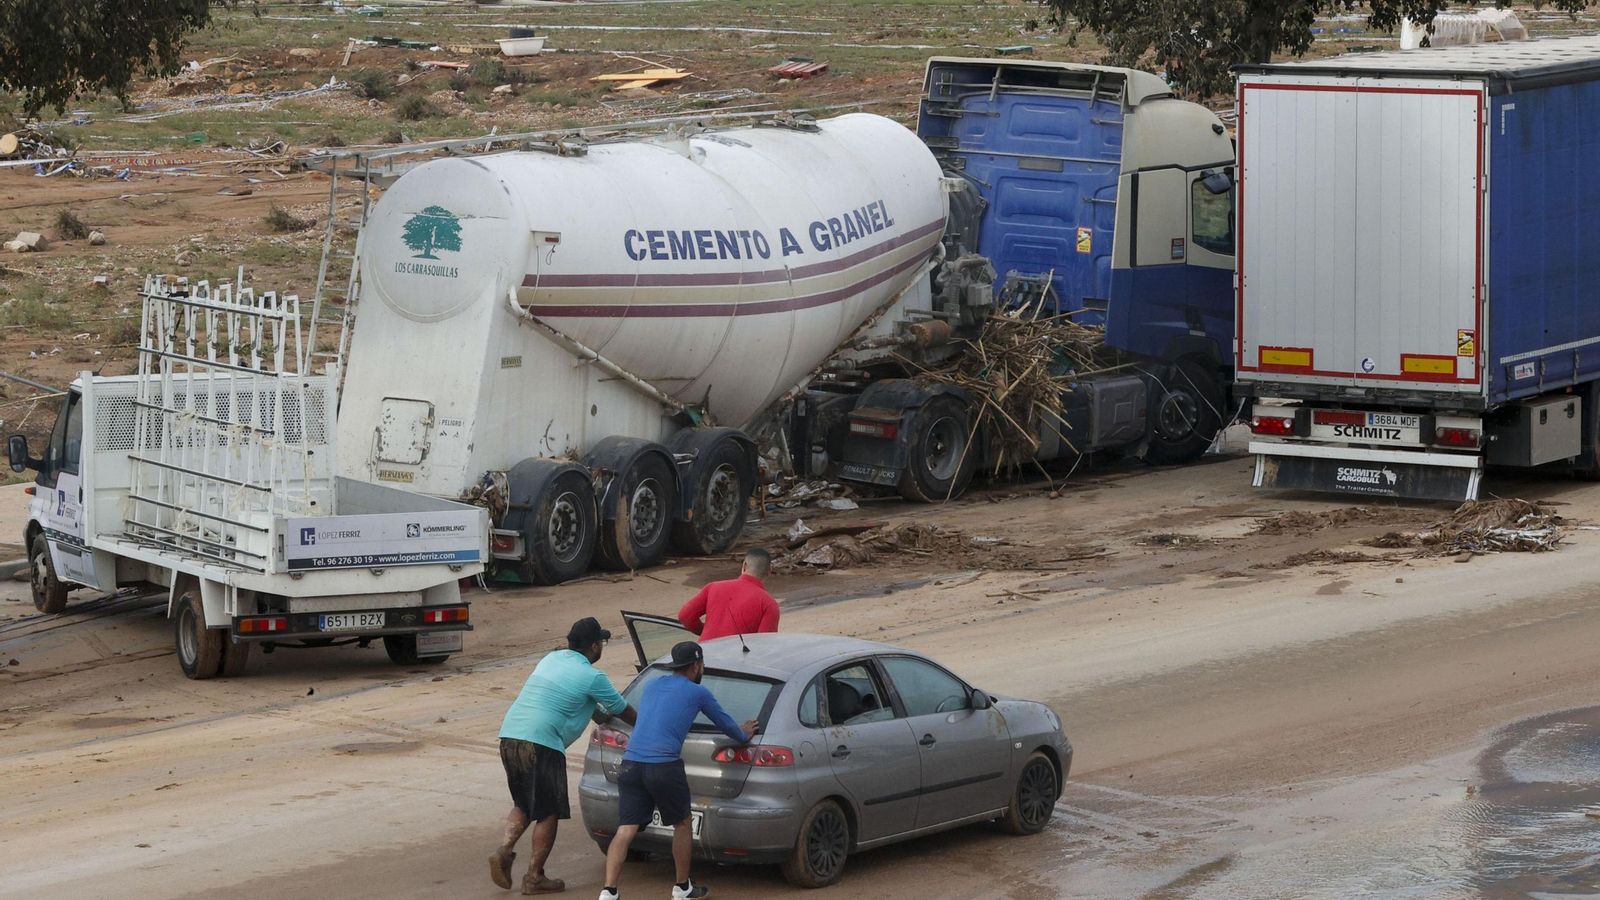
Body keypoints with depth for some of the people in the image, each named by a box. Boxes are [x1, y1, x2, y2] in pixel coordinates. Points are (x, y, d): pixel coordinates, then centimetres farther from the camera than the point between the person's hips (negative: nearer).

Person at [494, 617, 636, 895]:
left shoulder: (552, 659, 19)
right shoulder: (592, 677, -3)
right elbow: (623, 711, 11)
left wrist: (601, 715, 41)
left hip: (509, 735, 7)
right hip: (541, 744, -7)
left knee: (523, 804, 21)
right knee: (548, 813, 5)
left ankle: (505, 849, -1)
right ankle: (535, 877, 7)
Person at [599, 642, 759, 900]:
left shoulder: (652, 685, 22)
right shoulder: (697, 693, 7)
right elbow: (725, 723, 22)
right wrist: (743, 735, 45)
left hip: (630, 763, 4)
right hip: (664, 767, -4)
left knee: (625, 831, -1)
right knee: (683, 824, 17)